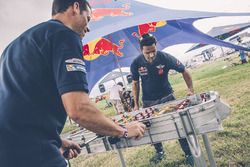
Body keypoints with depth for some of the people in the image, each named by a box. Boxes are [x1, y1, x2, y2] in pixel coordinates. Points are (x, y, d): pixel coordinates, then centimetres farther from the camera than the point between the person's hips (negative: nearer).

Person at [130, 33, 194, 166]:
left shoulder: (165, 57, -20)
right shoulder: (136, 63, -15)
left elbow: (184, 71, -9)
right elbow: (135, 83, -1)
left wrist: (190, 89, -20)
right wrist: (136, 104, -2)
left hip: (167, 97, -1)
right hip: (148, 102, 2)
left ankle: (189, 154, 17)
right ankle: (159, 151, 36)